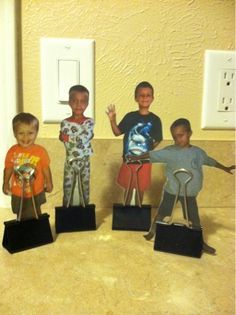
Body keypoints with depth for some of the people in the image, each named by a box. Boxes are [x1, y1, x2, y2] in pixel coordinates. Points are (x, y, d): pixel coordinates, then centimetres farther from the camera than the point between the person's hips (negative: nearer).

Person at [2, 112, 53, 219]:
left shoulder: (40, 151, -19)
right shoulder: (12, 151, -15)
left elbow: (46, 169, -8)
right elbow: (8, 169, -1)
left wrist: (49, 183, 0)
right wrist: (6, 183, 6)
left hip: (36, 193, -1)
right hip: (18, 193, 1)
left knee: (35, 216, 23)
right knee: (21, 217, 21)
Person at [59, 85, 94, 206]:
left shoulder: (89, 122, -5)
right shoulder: (65, 123, -8)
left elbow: (79, 139, -19)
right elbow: (68, 145, -16)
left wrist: (68, 137, -17)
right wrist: (82, 138, -20)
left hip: (85, 161, 1)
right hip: (70, 161, -1)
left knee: (85, 190, 14)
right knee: (67, 190, 10)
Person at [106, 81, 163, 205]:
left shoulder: (155, 120, -7)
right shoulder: (130, 116, -4)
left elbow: (157, 141, 1)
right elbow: (117, 132, 2)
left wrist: (148, 150, -12)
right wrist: (112, 119, -12)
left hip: (144, 162, 0)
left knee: (140, 189, 15)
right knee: (128, 188, 15)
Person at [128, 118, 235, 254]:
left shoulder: (198, 152, -1)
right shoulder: (169, 152, -15)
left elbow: (210, 161, 15)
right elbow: (152, 154, -11)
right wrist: (136, 158, -10)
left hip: (190, 194, 3)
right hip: (171, 191, -3)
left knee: (194, 218, 15)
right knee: (162, 213, 13)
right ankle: (152, 232, 33)